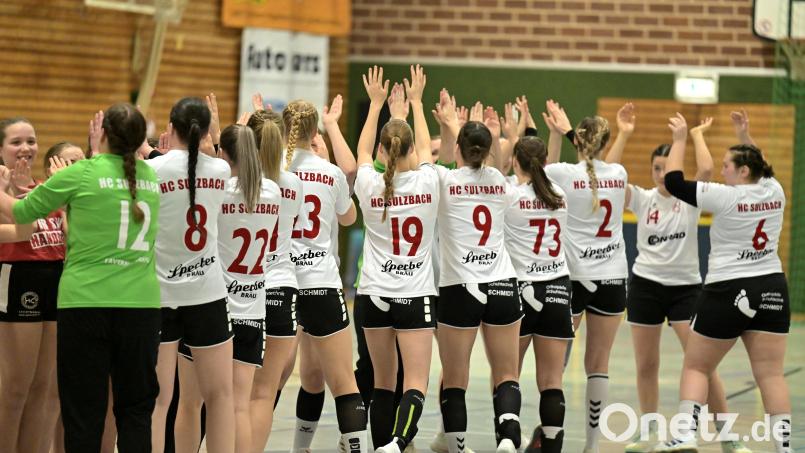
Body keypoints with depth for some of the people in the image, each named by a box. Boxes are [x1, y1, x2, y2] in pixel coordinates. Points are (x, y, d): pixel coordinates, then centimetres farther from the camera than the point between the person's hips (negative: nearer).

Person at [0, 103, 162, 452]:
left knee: (84, 410, 3)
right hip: (141, 304, 3)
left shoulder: (80, 175, -4)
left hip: (86, 302, -3)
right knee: (135, 409, 8)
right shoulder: (150, 178, 7)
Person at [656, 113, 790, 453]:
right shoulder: (775, 192, 3)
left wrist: (680, 139, 0)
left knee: (696, 367, 7)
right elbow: (761, 170, 28)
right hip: (772, 289, 5)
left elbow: (673, 181, -10)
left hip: (728, 291, -5)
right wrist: (746, 136, 31)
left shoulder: (726, 197, -13)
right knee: (771, 374, 0)